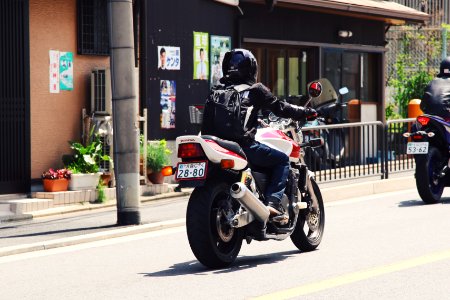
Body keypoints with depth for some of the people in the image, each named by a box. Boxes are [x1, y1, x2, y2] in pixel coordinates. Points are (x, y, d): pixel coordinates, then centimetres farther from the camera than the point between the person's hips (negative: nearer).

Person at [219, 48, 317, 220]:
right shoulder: (255, 90, 1)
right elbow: (279, 108, 1)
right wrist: (305, 113, 16)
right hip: (244, 145, -6)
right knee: (282, 160, 11)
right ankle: (273, 202, -5)